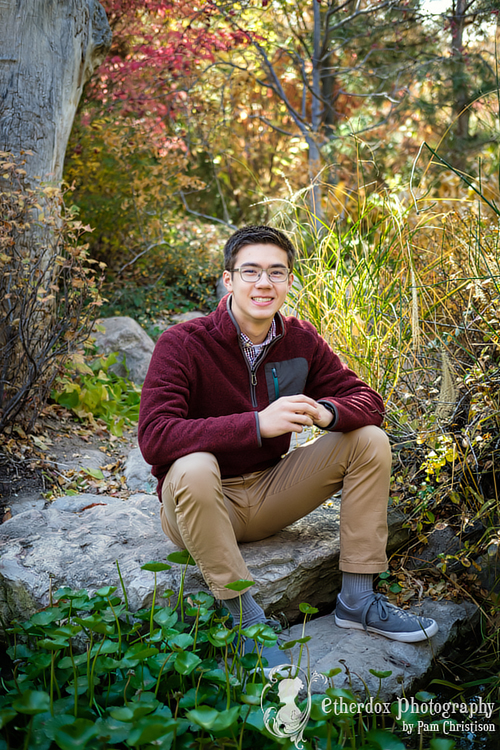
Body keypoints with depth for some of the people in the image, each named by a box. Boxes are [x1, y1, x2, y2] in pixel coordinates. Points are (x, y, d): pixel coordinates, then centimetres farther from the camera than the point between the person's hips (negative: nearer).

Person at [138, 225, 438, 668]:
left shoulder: (300, 340, -3)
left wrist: (326, 412, -26)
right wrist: (258, 424, -38)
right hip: (204, 504, -5)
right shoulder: (183, 344, -18)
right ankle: (245, 616, -20)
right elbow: (154, 437, -29)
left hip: (269, 495, 5)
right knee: (194, 468, -39)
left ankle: (357, 600, -1)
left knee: (370, 441, -8)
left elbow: (367, 401, -1)